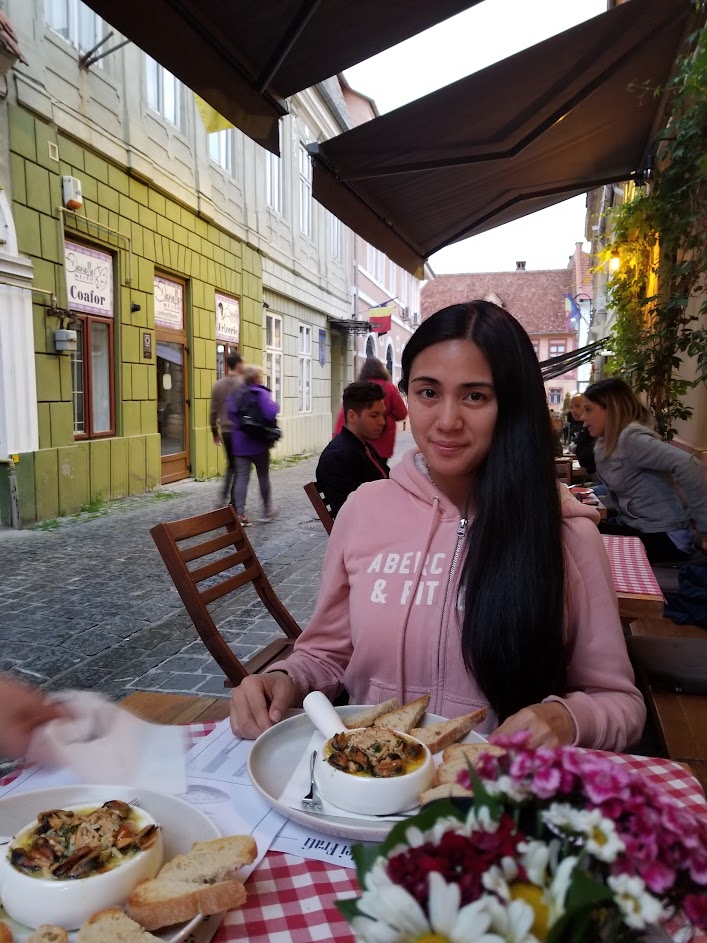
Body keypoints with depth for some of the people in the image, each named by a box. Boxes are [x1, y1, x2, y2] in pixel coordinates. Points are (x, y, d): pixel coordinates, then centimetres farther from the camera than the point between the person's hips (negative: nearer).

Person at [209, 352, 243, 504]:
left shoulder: (218, 385, 6)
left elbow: (213, 411, 8)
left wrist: (215, 432, 16)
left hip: (225, 431, 5)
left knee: (231, 464, 21)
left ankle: (225, 492, 9)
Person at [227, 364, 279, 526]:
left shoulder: (235, 394, 8)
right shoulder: (261, 393, -12)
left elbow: (231, 414, 10)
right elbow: (270, 414, -22)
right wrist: (275, 405, -5)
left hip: (240, 442, 4)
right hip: (259, 443, -4)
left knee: (241, 477, 2)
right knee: (263, 476, 9)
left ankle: (240, 514, -4)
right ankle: (267, 512, 20)